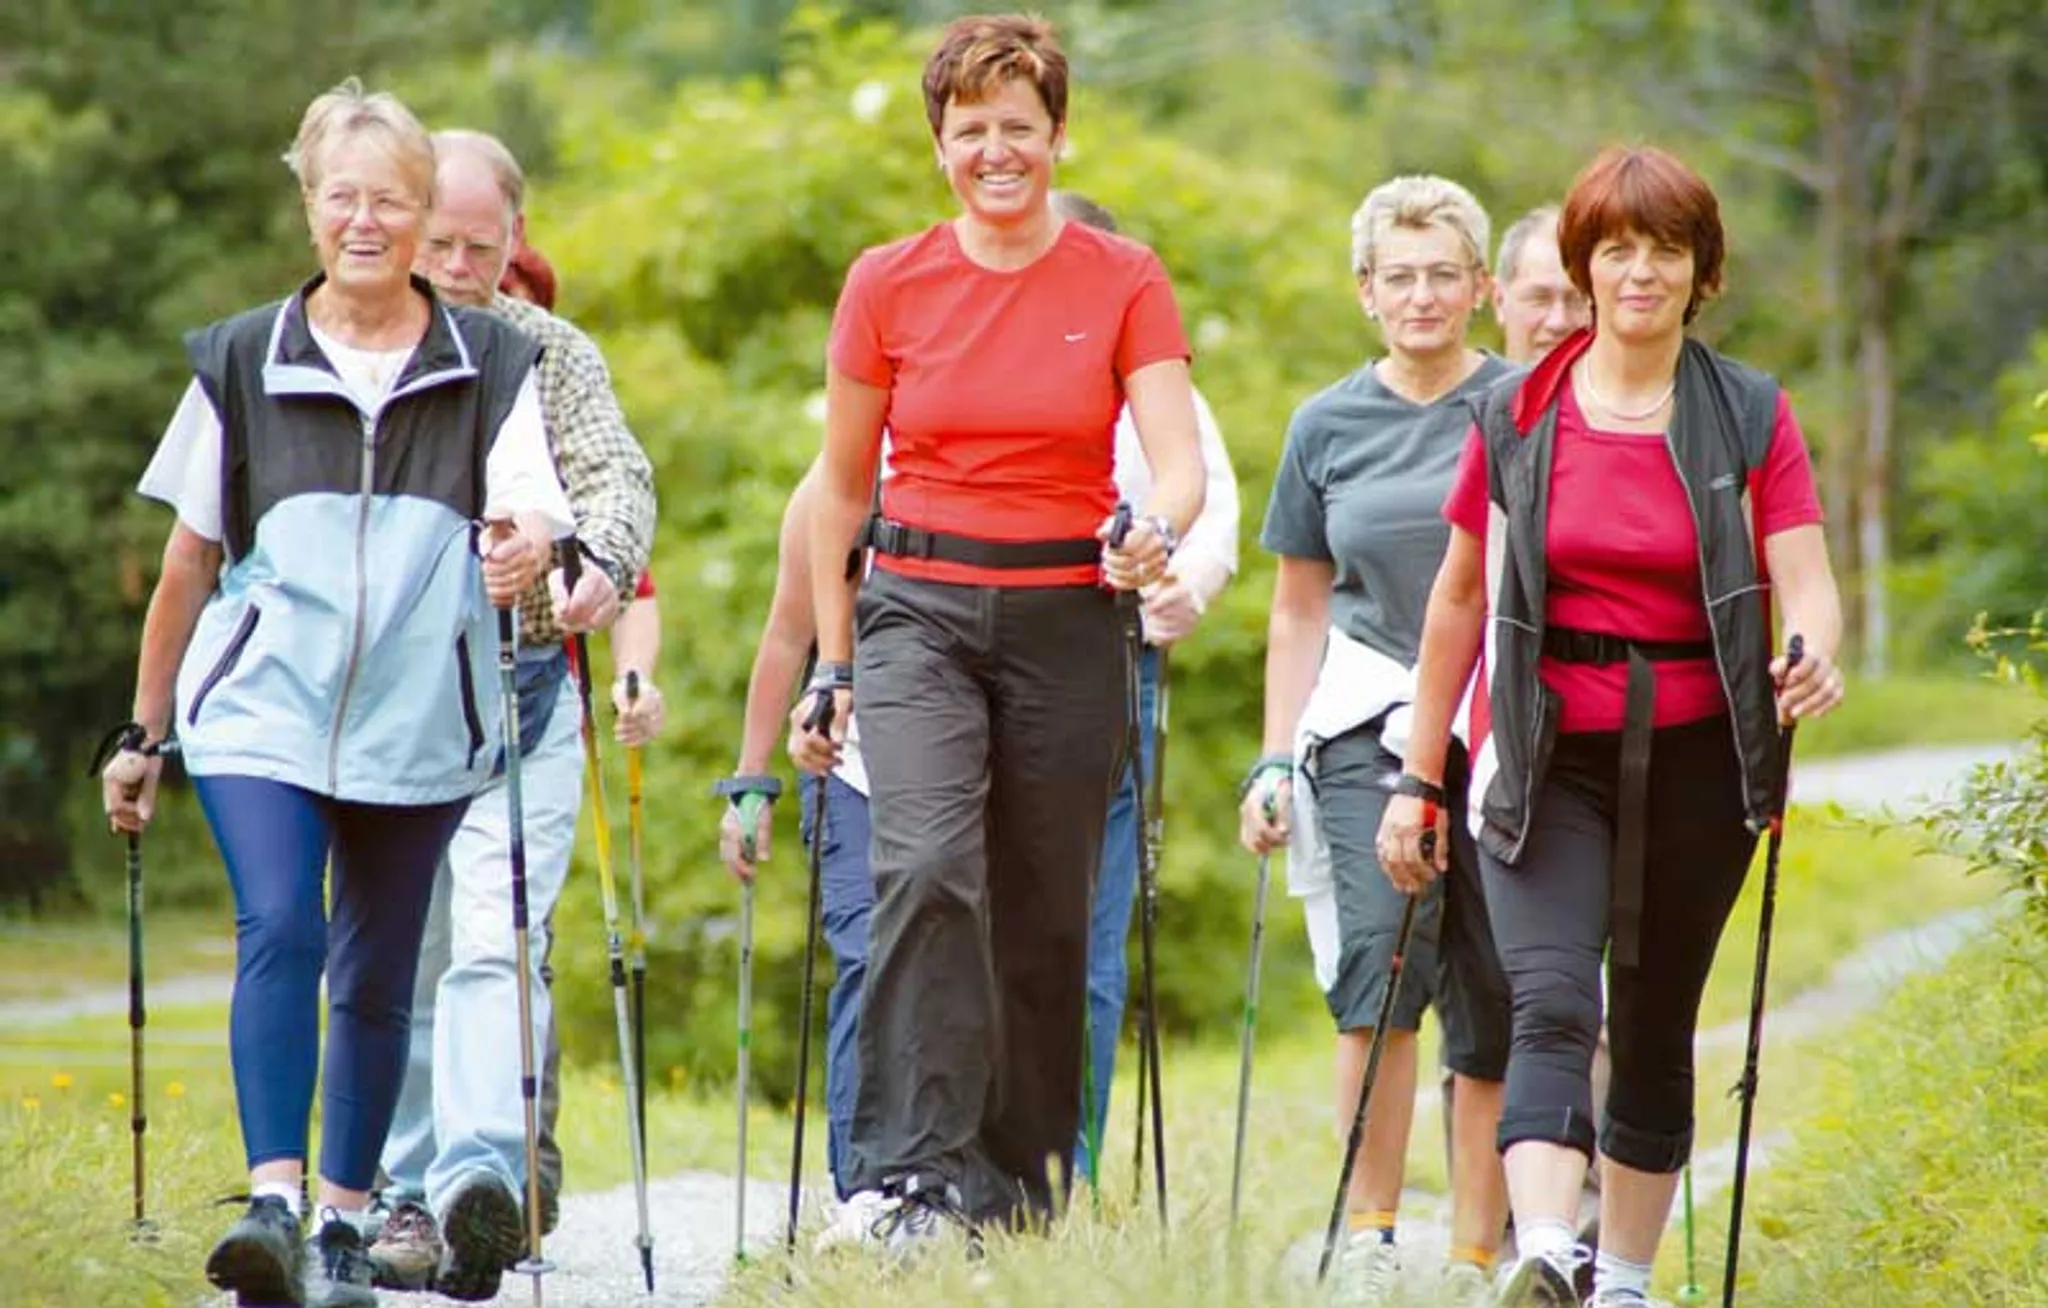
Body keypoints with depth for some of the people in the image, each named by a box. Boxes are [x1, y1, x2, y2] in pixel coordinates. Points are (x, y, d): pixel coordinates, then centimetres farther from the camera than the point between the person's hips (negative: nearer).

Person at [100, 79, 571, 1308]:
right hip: (261, 707, -1)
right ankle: (272, 1200, -25)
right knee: (280, 931, -20)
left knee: (377, 979, 7)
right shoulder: (243, 362, 6)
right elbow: (189, 560, 11)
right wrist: (145, 733, 13)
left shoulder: (492, 364, 5)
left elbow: (533, 513, -5)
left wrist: (527, 545, -31)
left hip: (417, 722, 1)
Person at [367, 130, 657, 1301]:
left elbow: (620, 476, -7)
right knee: (402, 954, 4)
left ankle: (484, 1179, -28)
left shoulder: (556, 356, 7)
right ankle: (413, 1193, 14)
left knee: (495, 944, -15)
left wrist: (602, 562, -29)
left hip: (522, 690, -1)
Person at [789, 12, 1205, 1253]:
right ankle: (922, 1179, -24)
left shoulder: (1124, 283, 1)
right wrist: (831, 666, 9)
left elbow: (1181, 463, -9)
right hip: (921, 610, 0)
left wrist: (1157, 532, -32)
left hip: (1065, 623, 1)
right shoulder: (888, 286, 3)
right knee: (928, 867, -22)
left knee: (1046, 916, 5)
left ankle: (1023, 1196, 17)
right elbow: (842, 485, 11)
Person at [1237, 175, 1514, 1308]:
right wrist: (1275, 761, 12)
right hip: (1369, 722, 1)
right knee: (1382, 954, -19)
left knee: (1493, 1003, 0)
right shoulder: (1327, 427, 10)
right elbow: (1299, 613, 18)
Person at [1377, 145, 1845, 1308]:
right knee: (1552, 1004, -19)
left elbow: (1806, 582, -7)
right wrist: (1420, 779, 10)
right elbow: (1461, 599, 10)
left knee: (1655, 1026, 10)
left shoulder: (1751, 417, 2)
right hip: (1551, 757, -1)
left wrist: (1814, 659, -31)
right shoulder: (1519, 419, 3)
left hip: (1693, 762, 1)